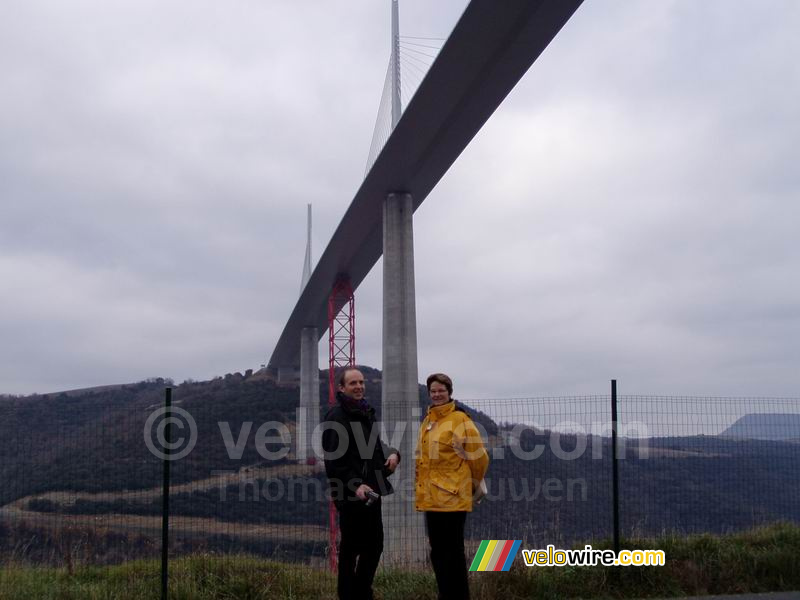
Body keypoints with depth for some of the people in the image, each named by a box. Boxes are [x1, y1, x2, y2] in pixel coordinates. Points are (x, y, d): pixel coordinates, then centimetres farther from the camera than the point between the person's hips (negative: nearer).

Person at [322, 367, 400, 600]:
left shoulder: (366, 412, 16)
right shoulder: (336, 416, -11)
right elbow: (333, 460, -17)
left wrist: (391, 453, 4)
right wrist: (354, 487, -24)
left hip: (370, 492, 9)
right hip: (351, 495, -9)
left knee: (374, 545, 13)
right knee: (351, 548, -1)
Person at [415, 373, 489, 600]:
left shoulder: (459, 419, -9)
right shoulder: (428, 421, 14)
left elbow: (479, 456, -7)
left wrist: (473, 484, 4)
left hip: (452, 497, -8)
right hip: (431, 497, 8)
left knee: (452, 551, -3)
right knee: (437, 551, 13)